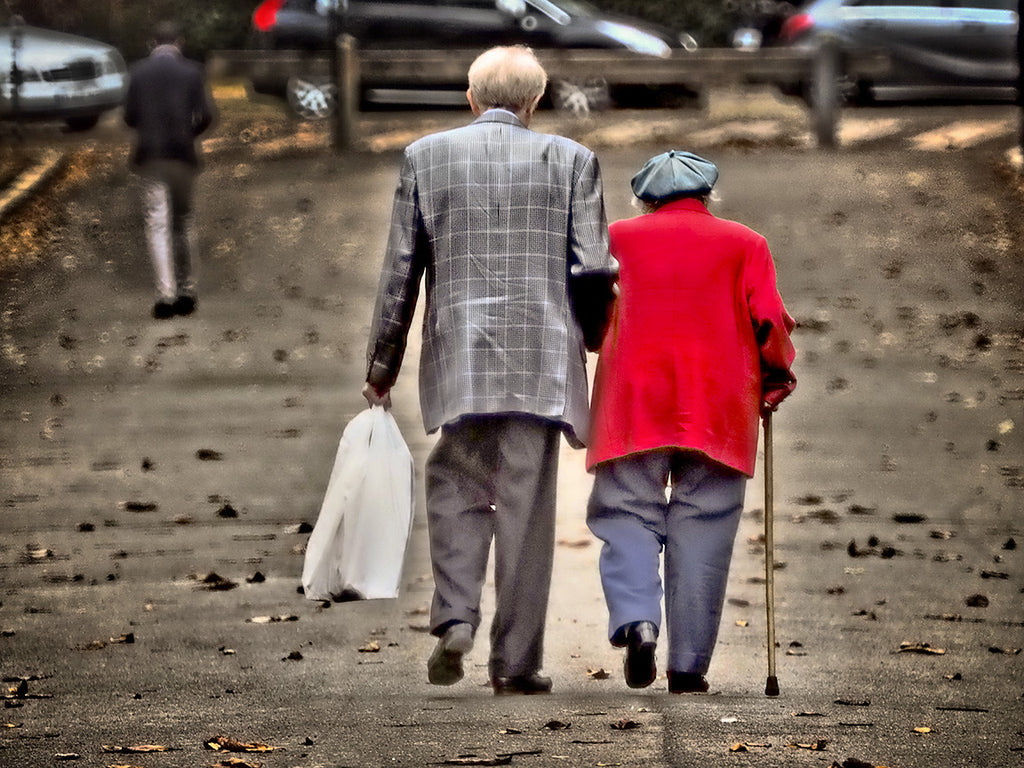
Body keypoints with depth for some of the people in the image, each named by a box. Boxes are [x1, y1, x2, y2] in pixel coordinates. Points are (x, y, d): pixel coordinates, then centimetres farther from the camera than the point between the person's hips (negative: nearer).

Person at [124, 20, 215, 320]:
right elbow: (206, 115, -4)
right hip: (183, 154, 0)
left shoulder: (138, 72, 2)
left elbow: (130, 117, 3)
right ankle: (187, 292, 16)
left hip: (150, 155, 0)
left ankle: (166, 293, -16)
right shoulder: (191, 72, 0)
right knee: (185, 222, 14)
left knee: (158, 224, -3)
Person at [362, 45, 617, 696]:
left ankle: (455, 617, -4)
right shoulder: (571, 160, 3)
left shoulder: (426, 156, 5)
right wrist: (590, 341, 18)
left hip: (457, 357, 1)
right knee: (526, 505, 3)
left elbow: (400, 271, 6)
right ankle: (516, 660, 4)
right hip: (540, 360, -1)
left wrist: (382, 366, 13)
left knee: (455, 483, 17)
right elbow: (594, 269, 0)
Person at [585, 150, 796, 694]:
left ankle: (636, 621, -26)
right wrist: (775, 382, 17)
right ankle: (688, 666, -2)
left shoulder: (618, 237, 13)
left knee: (627, 516, 1)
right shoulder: (744, 244, 11)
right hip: (718, 414, 0)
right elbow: (769, 322, 4)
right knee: (703, 530, 2)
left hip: (633, 404, 0)